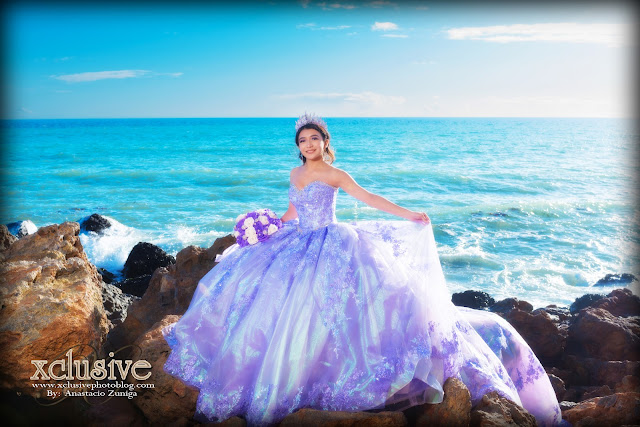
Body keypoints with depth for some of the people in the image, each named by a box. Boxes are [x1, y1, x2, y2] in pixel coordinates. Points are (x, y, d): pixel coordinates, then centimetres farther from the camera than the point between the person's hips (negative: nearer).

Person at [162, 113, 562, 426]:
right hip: (300, 246, 6)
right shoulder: (295, 174, 11)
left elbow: (371, 198, -13)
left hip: (330, 245, -6)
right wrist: (269, 231, 27)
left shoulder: (334, 174, -7)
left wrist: (409, 215, -20)